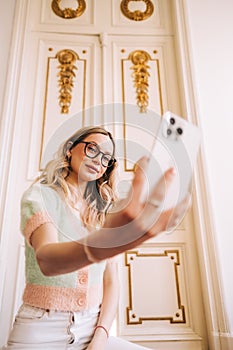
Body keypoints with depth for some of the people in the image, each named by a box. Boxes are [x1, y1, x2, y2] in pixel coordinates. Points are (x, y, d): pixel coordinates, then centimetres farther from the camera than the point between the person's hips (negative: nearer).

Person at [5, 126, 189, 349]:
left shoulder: (103, 212, 8)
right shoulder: (39, 195, -7)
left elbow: (111, 282, 5)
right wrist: (102, 243, -47)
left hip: (92, 331, 4)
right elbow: (46, 260, -28)